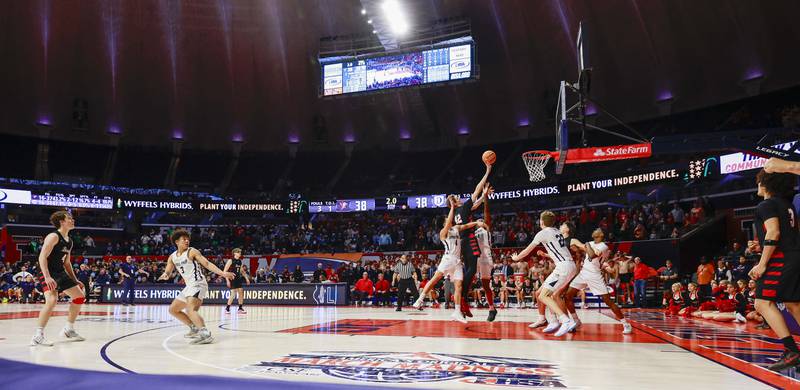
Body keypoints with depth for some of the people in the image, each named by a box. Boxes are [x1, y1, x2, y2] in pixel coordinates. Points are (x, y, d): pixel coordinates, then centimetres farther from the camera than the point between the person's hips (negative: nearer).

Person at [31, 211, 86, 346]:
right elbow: (42, 257, -22)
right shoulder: (53, 237, -14)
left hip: (61, 273, 10)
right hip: (50, 274, -10)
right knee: (52, 300, -27)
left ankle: (69, 329, 24)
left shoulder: (69, 241, 13)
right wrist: (47, 277, -31)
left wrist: (75, 280, 20)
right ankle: (38, 335, -20)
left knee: (79, 296, 12)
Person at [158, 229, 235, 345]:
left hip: (198, 284, -9)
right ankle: (195, 329, 24)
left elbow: (207, 264, -12)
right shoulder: (172, 257, 12)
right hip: (189, 286, 9)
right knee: (173, 309, 17)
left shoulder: (192, 252, -7)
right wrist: (165, 275, -11)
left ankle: (206, 335, -33)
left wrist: (222, 273, -23)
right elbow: (168, 272, 16)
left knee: (190, 309, -27)